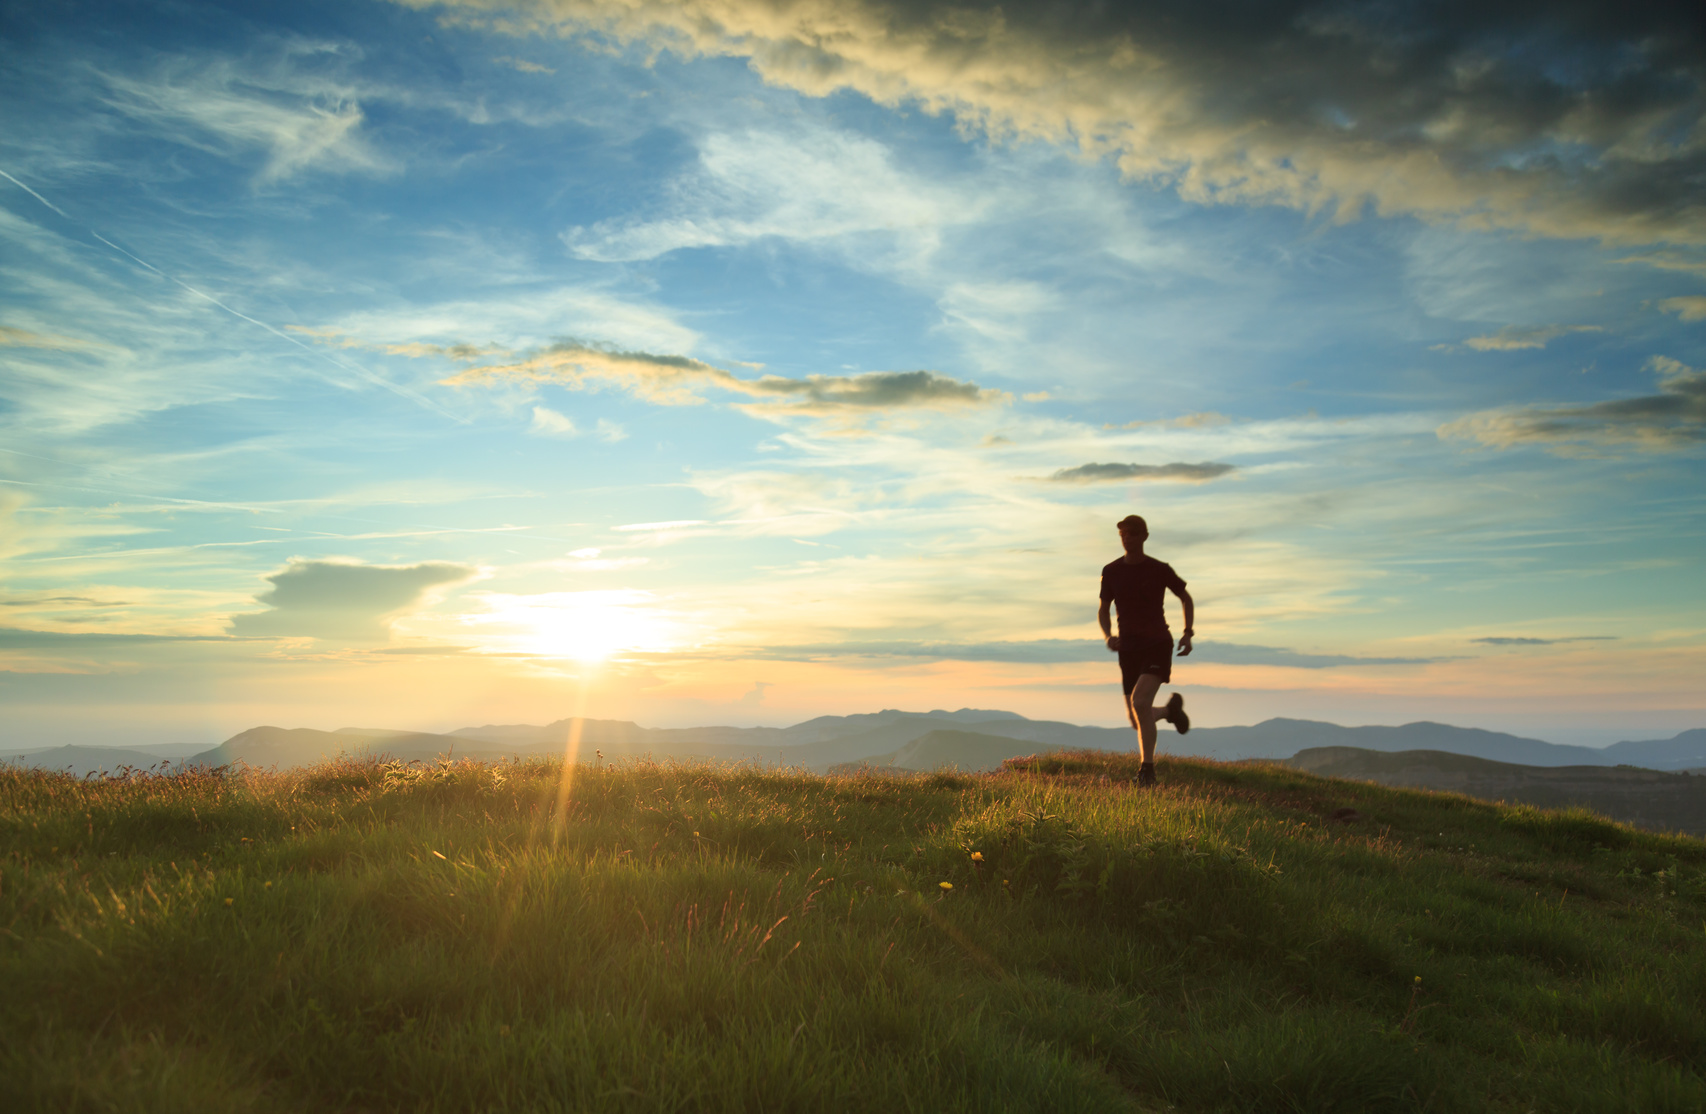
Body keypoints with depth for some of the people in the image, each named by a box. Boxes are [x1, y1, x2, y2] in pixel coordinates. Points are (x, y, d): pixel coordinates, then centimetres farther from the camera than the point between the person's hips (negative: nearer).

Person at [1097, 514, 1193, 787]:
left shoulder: (1159, 570, -4)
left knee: (1139, 702, -27)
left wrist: (1188, 633, -3)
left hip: (1157, 644, -4)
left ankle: (1148, 768, -13)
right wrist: (1108, 636, -9)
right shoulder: (1111, 572, 3)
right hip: (1129, 649, 4)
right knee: (1137, 722, 9)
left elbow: (1186, 599, 10)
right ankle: (1170, 709, 43)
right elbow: (1103, 610, 11)